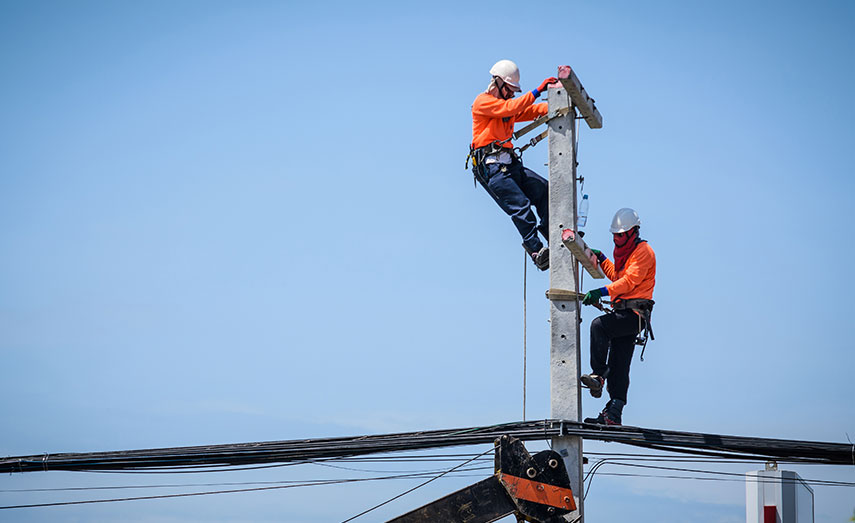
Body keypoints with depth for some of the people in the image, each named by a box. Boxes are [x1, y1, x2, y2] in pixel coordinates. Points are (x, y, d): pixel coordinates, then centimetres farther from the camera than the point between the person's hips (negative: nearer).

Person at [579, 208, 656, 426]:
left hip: (635, 314, -9)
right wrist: (602, 259, 21)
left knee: (599, 325, -30)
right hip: (623, 313, 10)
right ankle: (613, 414, 2)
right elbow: (617, 276, 34)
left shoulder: (643, 251, -7)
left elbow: (629, 280, -19)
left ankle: (598, 375, -30)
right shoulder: (626, 251, 24)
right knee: (618, 366, 4)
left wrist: (602, 291, -27)